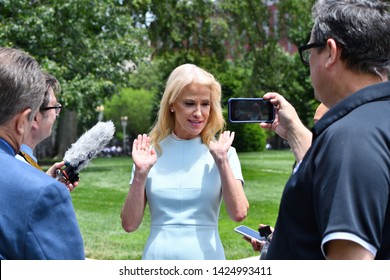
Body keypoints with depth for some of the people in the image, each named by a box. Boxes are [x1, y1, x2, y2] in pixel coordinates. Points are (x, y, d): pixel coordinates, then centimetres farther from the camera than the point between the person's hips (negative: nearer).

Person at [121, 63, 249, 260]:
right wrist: (141, 174, -12)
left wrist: (222, 160, -15)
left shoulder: (222, 151, 0)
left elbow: (239, 213, -13)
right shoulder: (151, 151, 1)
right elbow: (129, 224, -2)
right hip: (158, 257, 1)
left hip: (207, 258, 0)